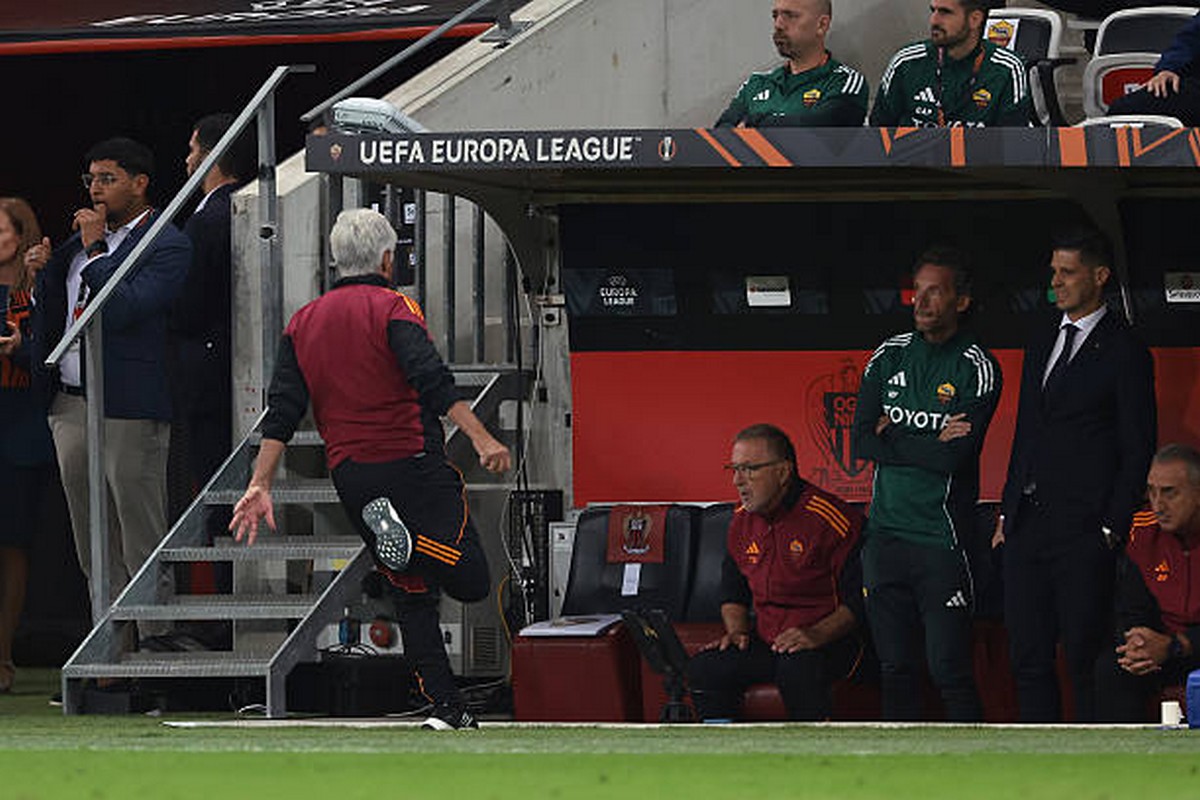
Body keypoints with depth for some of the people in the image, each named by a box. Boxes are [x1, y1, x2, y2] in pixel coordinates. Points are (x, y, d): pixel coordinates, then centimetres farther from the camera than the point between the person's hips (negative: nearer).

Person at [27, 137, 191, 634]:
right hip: (71, 406, 8)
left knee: (141, 545, -5)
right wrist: (46, 270, 3)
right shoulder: (85, 237, 15)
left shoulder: (167, 247, -8)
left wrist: (94, 250, -13)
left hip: (128, 411, -8)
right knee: (95, 554, 12)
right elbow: (51, 312, 21)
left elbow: (123, 309, -21)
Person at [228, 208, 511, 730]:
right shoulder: (392, 308, -4)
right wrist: (482, 439, -24)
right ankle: (409, 540, -28)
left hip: (351, 479, 6)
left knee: (412, 596, 14)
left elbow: (281, 413, 5)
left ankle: (445, 707, 3)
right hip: (414, 465, -6)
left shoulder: (303, 323, 12)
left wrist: (260, 486, 2)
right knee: (471, 581, -6)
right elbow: (433, 381, -19)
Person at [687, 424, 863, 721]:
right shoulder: (742, 523, 11)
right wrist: (737, 631, 3)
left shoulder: (831, 519, -11)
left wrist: (817, 635, -26)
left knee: (796, 670, -38)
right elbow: (732, 592, 24)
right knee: (702, 669, -18)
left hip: (828, 641, -6)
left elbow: (857, 600, -12)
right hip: (766, 640, 6)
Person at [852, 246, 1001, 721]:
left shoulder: (977, 369, -5)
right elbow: (863, 441, 2)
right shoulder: (890, 356, 10)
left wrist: (893, 438, -5)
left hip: (942, 538, -5)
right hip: (887, 534, 5)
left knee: (949, 670, -8)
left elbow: (955, 455, -15)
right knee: (895, 667, 7)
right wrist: (928, 445, -8)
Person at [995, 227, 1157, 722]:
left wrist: (1112, 529, -11)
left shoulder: (1124, 353, -4)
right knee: (1028, 660, 6)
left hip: (1083, 533, -7)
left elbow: (1137, 451, -6)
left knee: (1085, 659, -5)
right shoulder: (1041, 348, 18)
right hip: (1028, 529, 7)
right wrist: (1007, 513, 15)